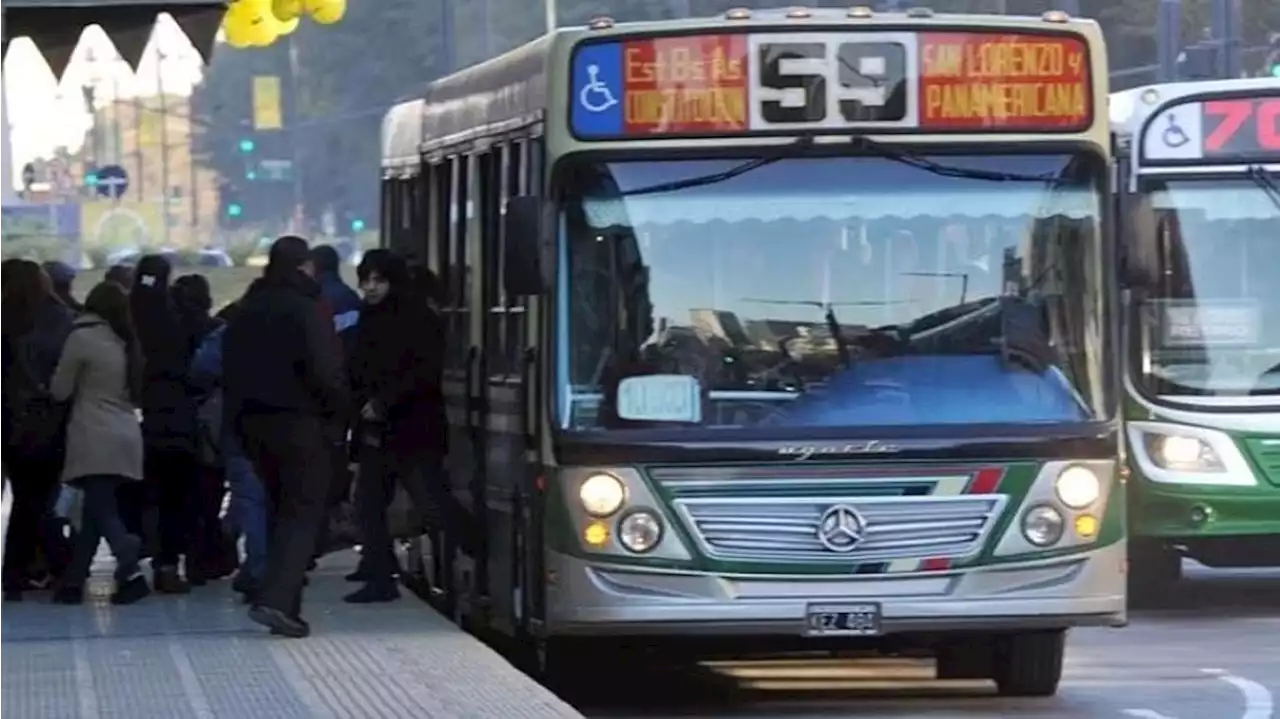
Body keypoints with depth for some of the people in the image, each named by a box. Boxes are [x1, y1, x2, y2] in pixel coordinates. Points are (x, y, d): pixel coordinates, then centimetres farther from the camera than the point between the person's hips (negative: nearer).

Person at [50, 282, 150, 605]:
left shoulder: (82, 337, -6)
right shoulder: (126, 343, 12)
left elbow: (60, 390, -1)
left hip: (95, 439, -7)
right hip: (126, 436, 7)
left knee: (101, 511, -10)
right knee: (95, 510, 12)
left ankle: (131, 569, -29)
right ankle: (73, 581, 14)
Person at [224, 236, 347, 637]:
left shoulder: (246, 311, 13)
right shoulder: (305, 308, -10)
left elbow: (230, 370, 16)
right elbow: (325, 370, -18)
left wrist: (239, 417, 18)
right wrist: (337, 406, -2)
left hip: (252, 420, 7)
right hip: (298, 420, -7)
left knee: (282, 510, 16)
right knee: (304, 511, -5)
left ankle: (285, 603, 13)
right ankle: (277, 599, -20)